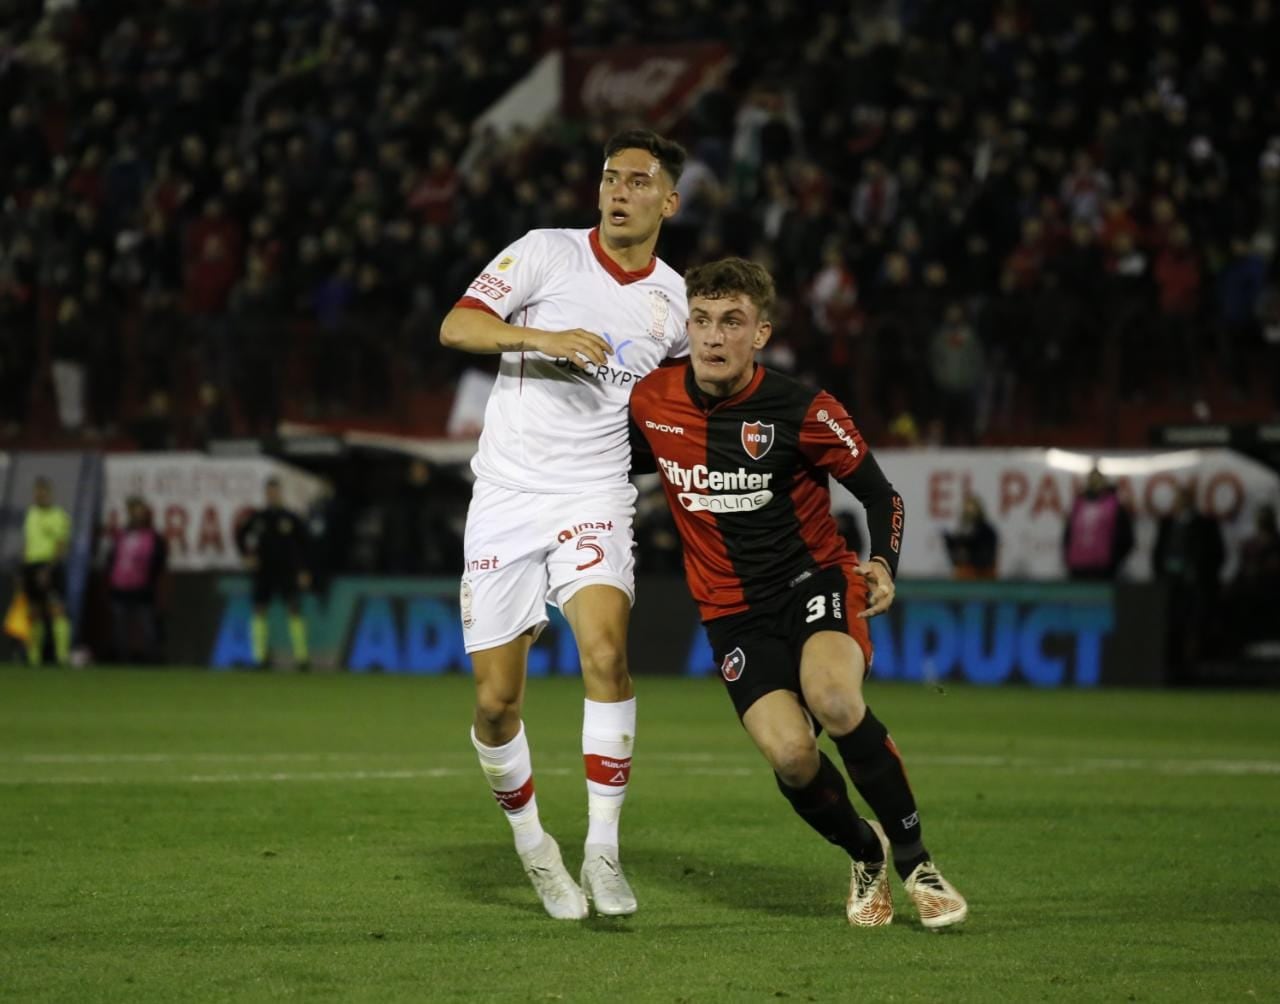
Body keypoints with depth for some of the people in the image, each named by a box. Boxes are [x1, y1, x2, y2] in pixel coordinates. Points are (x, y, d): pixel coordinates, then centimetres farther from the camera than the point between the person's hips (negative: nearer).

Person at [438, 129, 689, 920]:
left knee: (606, 652, -26)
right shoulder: (547, 253, -1)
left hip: (595, 499, 1)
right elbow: (456, 326, -11)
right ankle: (531, 841, 26)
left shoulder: (675, 300, 8)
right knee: (496, 702, -1)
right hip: (506, 498, -1)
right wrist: (544, 337, -25)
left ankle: (603, 852, -18)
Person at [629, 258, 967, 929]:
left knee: (833, 698, -34)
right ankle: (865, 855, 11)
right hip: (733, 613, 2)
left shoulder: (801, 412, -12)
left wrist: (883, 565, -18)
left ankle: (914, 860, -15)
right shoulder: (651, 401, -4)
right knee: (789, 752, -22)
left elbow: (880, 492, -2)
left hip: (814, 579, -2)